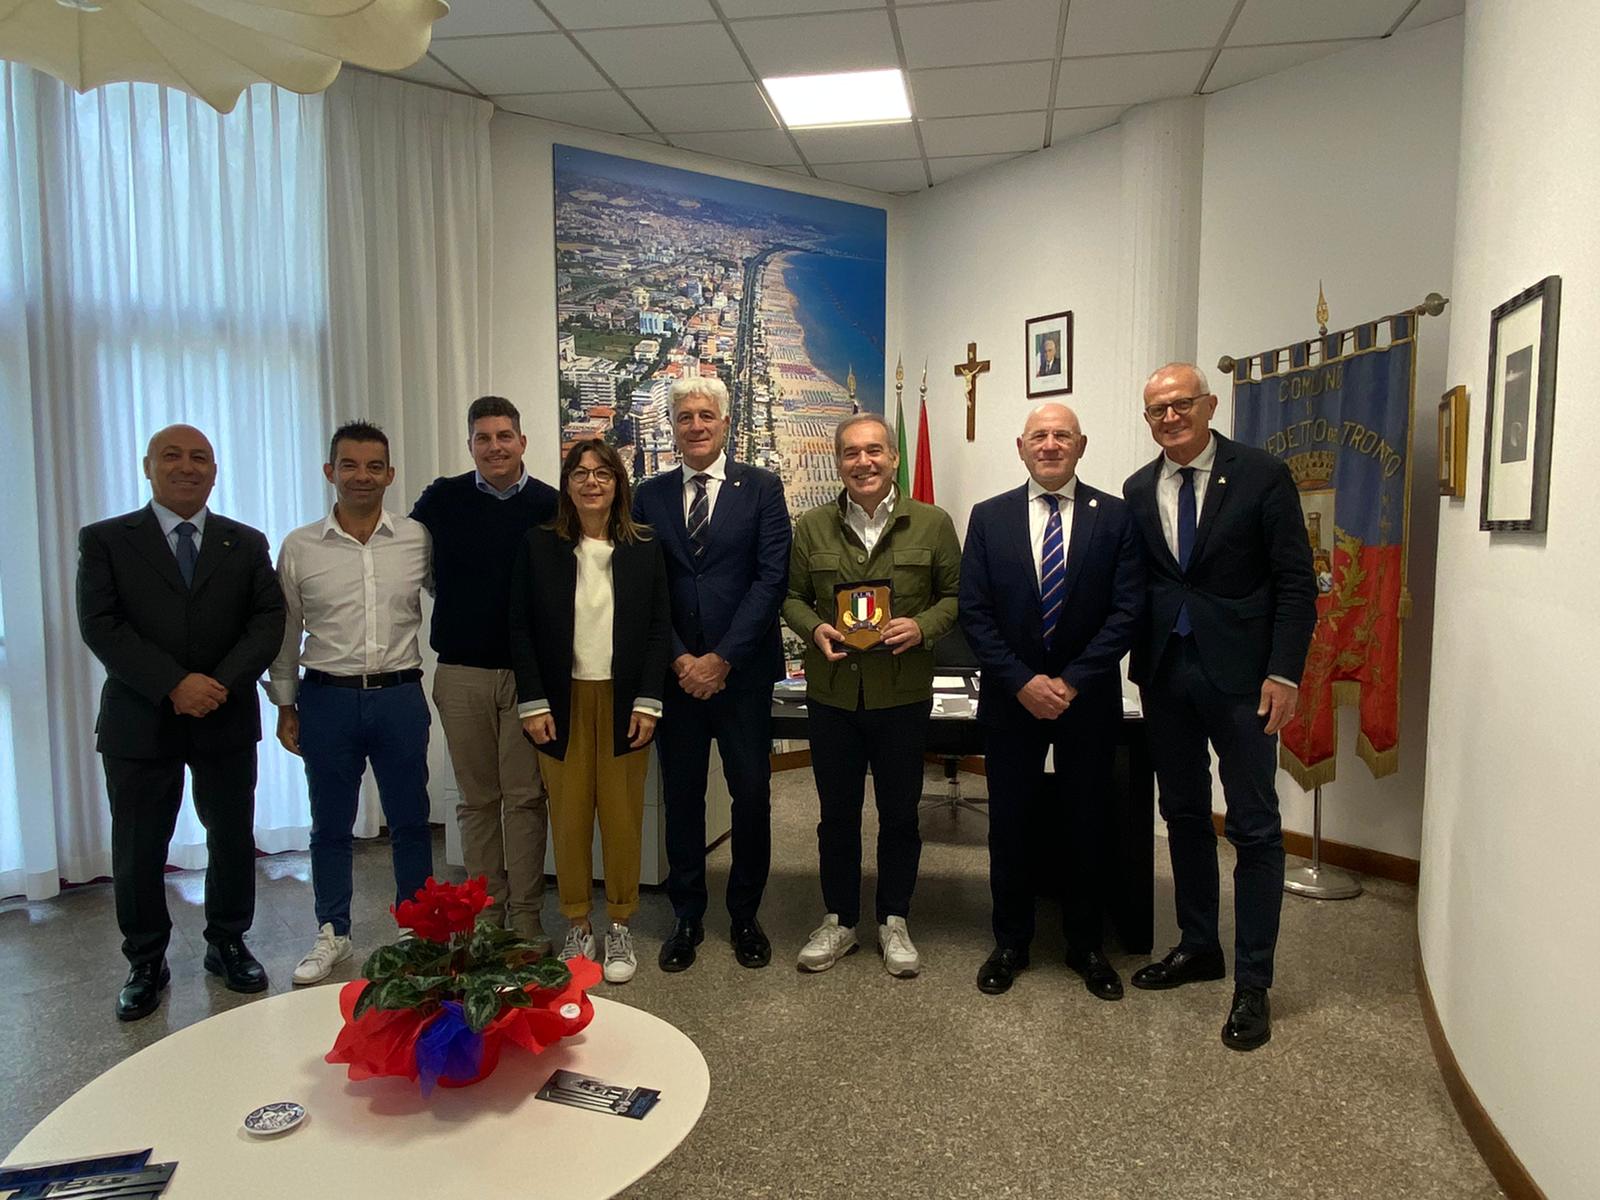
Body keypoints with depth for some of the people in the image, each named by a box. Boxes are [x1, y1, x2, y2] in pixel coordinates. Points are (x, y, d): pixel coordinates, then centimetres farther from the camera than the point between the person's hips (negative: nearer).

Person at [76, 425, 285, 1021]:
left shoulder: (247, 544, 7)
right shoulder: (105, 540, 2)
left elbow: (268, 620, -1)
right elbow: (101, 626, -9)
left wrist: (222, 683, -16)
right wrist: (174, 684, -19)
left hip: (227, 718, 2)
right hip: (139, 721, -1)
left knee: (233, 838, 11)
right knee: (138, 850, 8)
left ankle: (228, 943, 30)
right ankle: (146, 963, 26)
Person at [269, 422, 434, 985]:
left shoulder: (418, 539, -1)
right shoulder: (299, 547, 0)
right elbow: (285, 633, 6)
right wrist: (285, 705, 7)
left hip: (399, 698, 0)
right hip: (327, 700, 0)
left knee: (410, 821, 9)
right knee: (330, 826, 12)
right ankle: (332, 934, 29)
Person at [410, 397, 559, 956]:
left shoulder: (550, 505, 0)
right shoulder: (442, 500, 2)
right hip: (462, 673, 1)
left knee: (526, 797, 3)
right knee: (477, 799, 10)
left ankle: (525, 916, 14)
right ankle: (486, 914, 22)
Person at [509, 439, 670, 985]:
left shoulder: (644, 547, 2)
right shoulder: (538, 545, 1)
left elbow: (659, 626, 2)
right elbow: (521, 627, 1)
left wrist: (648, 702, -5)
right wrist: (533, 703, -5)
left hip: (624, 701, 0)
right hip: (562, 701, 0)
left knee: (622, 815, 5)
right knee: (568, 815, 5)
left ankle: (620, 927, 20)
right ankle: (577, 927, 21)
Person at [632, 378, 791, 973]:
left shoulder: (761, 487, 0)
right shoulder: (650, 495, 7)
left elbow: (771, 577, -7)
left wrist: (721, 658, -12)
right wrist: (679, 660, -8)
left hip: (743, 671, -1)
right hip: (675, 671, 2)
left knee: (752, 795, 6)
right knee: (682, 797, 10)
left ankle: (744, 916, 25)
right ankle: (687, 918, 25)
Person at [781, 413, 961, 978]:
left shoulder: (932, 524, 0)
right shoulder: (811, 527, 3)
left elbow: (955, 595, 4)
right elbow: (792, 597, 9)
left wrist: (923, 626, -15)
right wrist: (814, 629, -11)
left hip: (904, 696, -1)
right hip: (831, 694, 1)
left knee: (900, 813, 11)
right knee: (837, 813, 13)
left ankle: (894, 921, 29)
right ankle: (839, 920, 29)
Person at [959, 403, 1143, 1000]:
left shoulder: (1115, 516, -2)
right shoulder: (988, 517, 1)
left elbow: (1126, 610, -7)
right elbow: (974, 613, -3)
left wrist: (1071, 682, -14)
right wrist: (1022, 683, -12)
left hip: (1088, 700, 0)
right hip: (1010, 699, 1)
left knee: (1087, 825, 11)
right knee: (1009, 825, 10)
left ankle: (1086, 945, 29)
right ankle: (1010, 943, 28)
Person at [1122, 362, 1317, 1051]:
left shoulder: (1262, 476, -5)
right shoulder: (1138, 490, 8)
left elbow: (1296, 581, -7)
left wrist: (1284, 672, -14)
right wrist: (1136, 663, 3)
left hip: (1239, 672, -4)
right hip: (1164, 674, 5)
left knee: (1254, 828, 1)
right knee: (1183, 814, 16)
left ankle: (1252, 984, 14)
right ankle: (1198, 945, 33)